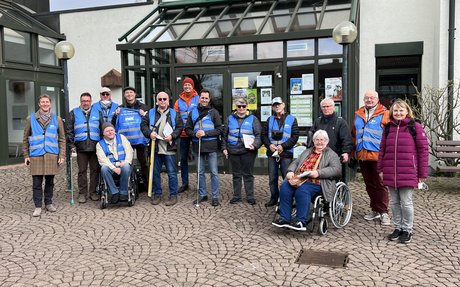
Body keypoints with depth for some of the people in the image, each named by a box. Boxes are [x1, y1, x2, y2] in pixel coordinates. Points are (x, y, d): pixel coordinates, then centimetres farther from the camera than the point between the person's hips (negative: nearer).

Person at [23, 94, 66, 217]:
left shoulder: (57, 119, 8)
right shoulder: (31, 119, 6)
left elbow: (62, 139, 8)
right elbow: (25, 139, 10)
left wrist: (62, 155, 0)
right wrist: (26, 155, 5)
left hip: (52, 155, 1)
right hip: (36, 155, -1)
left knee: (50, 181, 8)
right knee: (37, 182, 0)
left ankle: (48, 203, 22)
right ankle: (38, 206, 8)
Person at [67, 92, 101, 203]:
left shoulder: (97, 113, 12)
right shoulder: (74, 113, 9)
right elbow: (69, 131, 6)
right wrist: (71, 145, -2)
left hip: (95, 147, 1)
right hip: (81, 147, -1)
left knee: (95, 170, 4)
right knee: (82, 171, 2)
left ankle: (93, 192, 14)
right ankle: (82, 193, 10)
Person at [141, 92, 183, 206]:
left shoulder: (174, 114, 6)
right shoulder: (150, 113, 11)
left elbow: (180, 127, 2)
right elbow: (143, 124, 7)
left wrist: (172, 136, -13)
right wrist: (149, 133, -11)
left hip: (169, 148, -2)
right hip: (155, 148, 2)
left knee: (172, 173, 0)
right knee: (155, 172, 9)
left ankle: (173, 196, 9)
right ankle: (157, 195, 21)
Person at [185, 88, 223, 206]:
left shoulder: (214, 112, 2)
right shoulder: (193, 113, 10)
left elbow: (219, 129, -3)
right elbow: (188, 129, 11)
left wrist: (205, 133, -14)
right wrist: (195, 134, -9)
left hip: (211, 146, -3)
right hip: (198, 147, 3)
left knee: (214, 172, 1)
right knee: (200, 172, 12)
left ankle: (215, 197, 10)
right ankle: (202, 194, 24)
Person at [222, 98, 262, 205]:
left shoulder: (253, 119, 3)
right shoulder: (230, 119, 10)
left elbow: (259, 135, -1)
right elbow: (224, 135, 15)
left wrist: (255, 145, -16)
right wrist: (224, 148, 8)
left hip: (248, 151, -2)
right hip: (233, 151, 3)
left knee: (248, 174, 4)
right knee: (236, 175, 10)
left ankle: (250, 196, 13)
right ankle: (236, 196, 20)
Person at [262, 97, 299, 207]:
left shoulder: (291, 119, 2)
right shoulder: (270, 120, 13)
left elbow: (295, 137, -4)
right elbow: (264, 135, 11)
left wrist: (283, 146, -14)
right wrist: (269, 145, -7)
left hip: (286, 153, -4)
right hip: (272, 153, 4)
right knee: (272, 178, 10)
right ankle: (274, 198, 22)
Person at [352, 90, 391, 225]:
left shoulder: (384, 114, -2)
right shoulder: (358, 114, 14)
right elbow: (354, 134, 19)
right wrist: (353, 151, 17)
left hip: (378, 155, -5)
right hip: (362, 155, 5)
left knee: (380, 184, 0)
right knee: (369, 184, 13)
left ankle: (383, 212, 8)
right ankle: (375, 210, 24)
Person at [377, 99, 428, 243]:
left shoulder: (415, 127, -2)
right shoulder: (388, 128, 10)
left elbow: (423, 150, -3)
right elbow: (382, 150, 13)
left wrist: (423, 173, -4)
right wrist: (380, 169, 9)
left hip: (408, 174, -4)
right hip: (390, 173, 4)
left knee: (406, 203, 3)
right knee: (394, 202, 13)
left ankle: (407, 230, 18)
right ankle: (398, 228, 26)